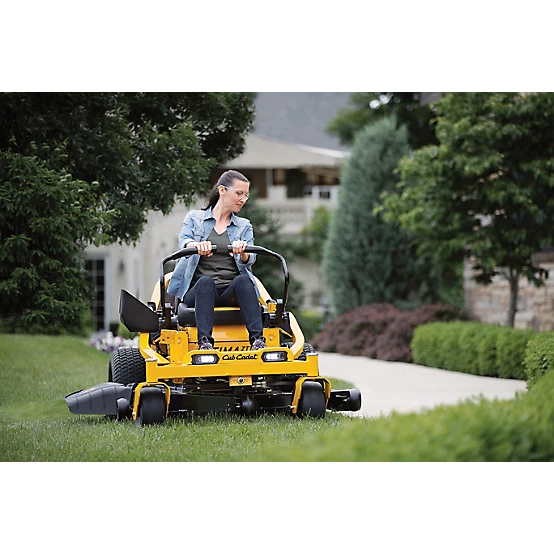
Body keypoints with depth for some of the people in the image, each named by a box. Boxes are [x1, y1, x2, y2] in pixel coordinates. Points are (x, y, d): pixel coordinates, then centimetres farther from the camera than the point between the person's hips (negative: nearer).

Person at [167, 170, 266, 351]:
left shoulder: (244, 226, 21)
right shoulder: (194, 217, 16)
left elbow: (249, 260, 4)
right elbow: (184, 241, -5)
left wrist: (242, 252, -23)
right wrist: (197, 246, -31)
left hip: (231, 292, 1)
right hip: (197, 290, -1)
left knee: (243, 280, -32)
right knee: (205, 281, -35)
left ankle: (257, 339, -47)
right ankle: (204, 342, -52)